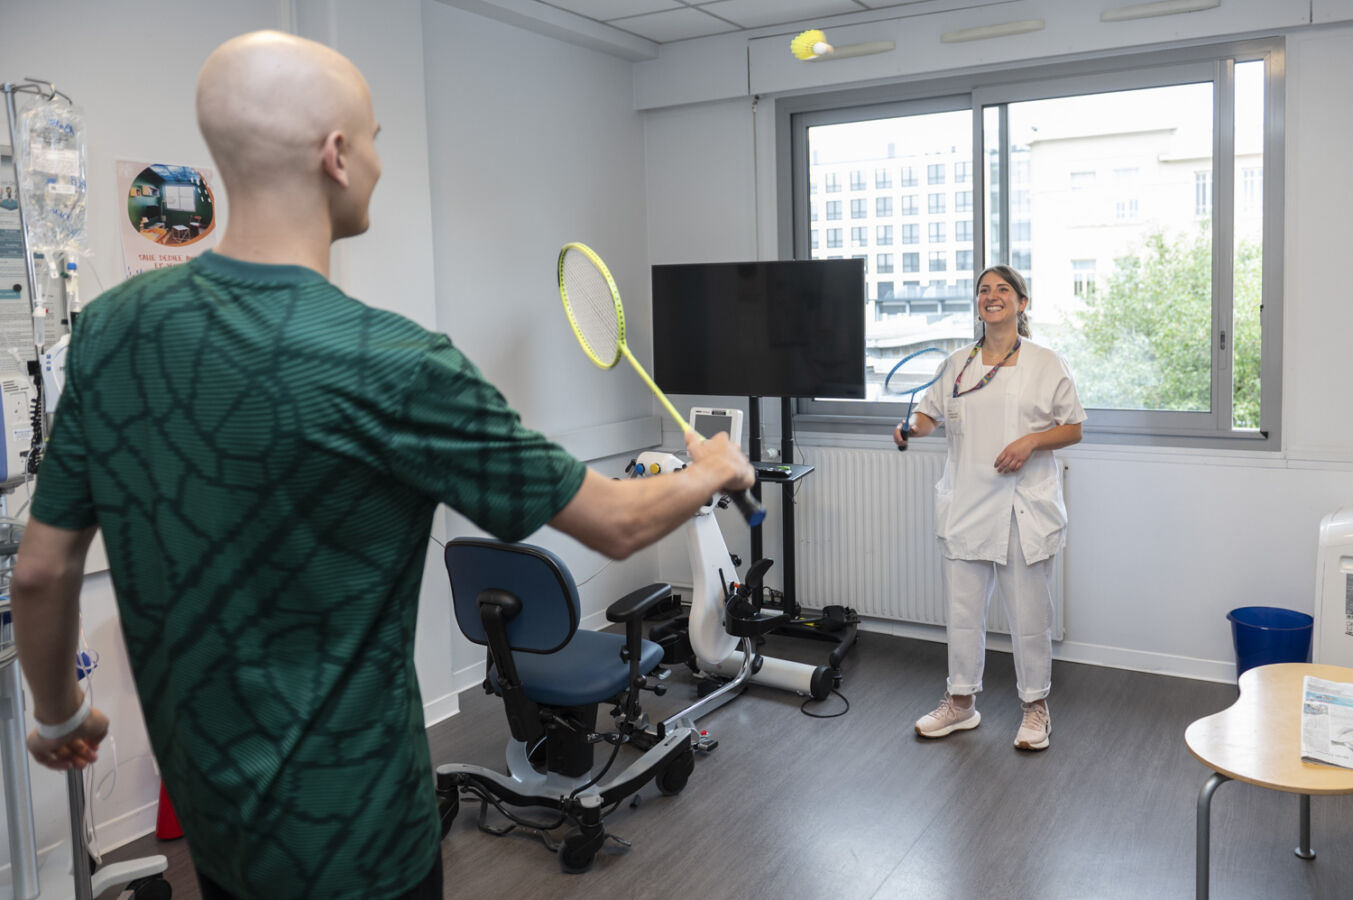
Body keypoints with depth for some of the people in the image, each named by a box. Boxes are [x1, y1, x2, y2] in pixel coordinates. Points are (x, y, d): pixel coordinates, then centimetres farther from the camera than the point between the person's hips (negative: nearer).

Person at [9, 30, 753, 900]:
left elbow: (42, 569, 1)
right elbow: (615, 525, -17)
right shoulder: (392, 368, -28)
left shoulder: (110, 325, -9)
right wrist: (713, 470, 4)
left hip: (202, 802, 6)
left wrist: (59, 712, 20)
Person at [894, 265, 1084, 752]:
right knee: (962, 607, 10)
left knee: (1028, 611, 4)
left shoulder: (1045, 364, 2)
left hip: (1024, 505, -3)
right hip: (966, 504, 3)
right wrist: (911, 427, -7)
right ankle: (961, 702, 25)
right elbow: (931, 412, 15)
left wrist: (1031, 441, -15)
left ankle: (1035, 706, 21)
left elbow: (1073, 429, 2)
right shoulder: (958, 364, 12)